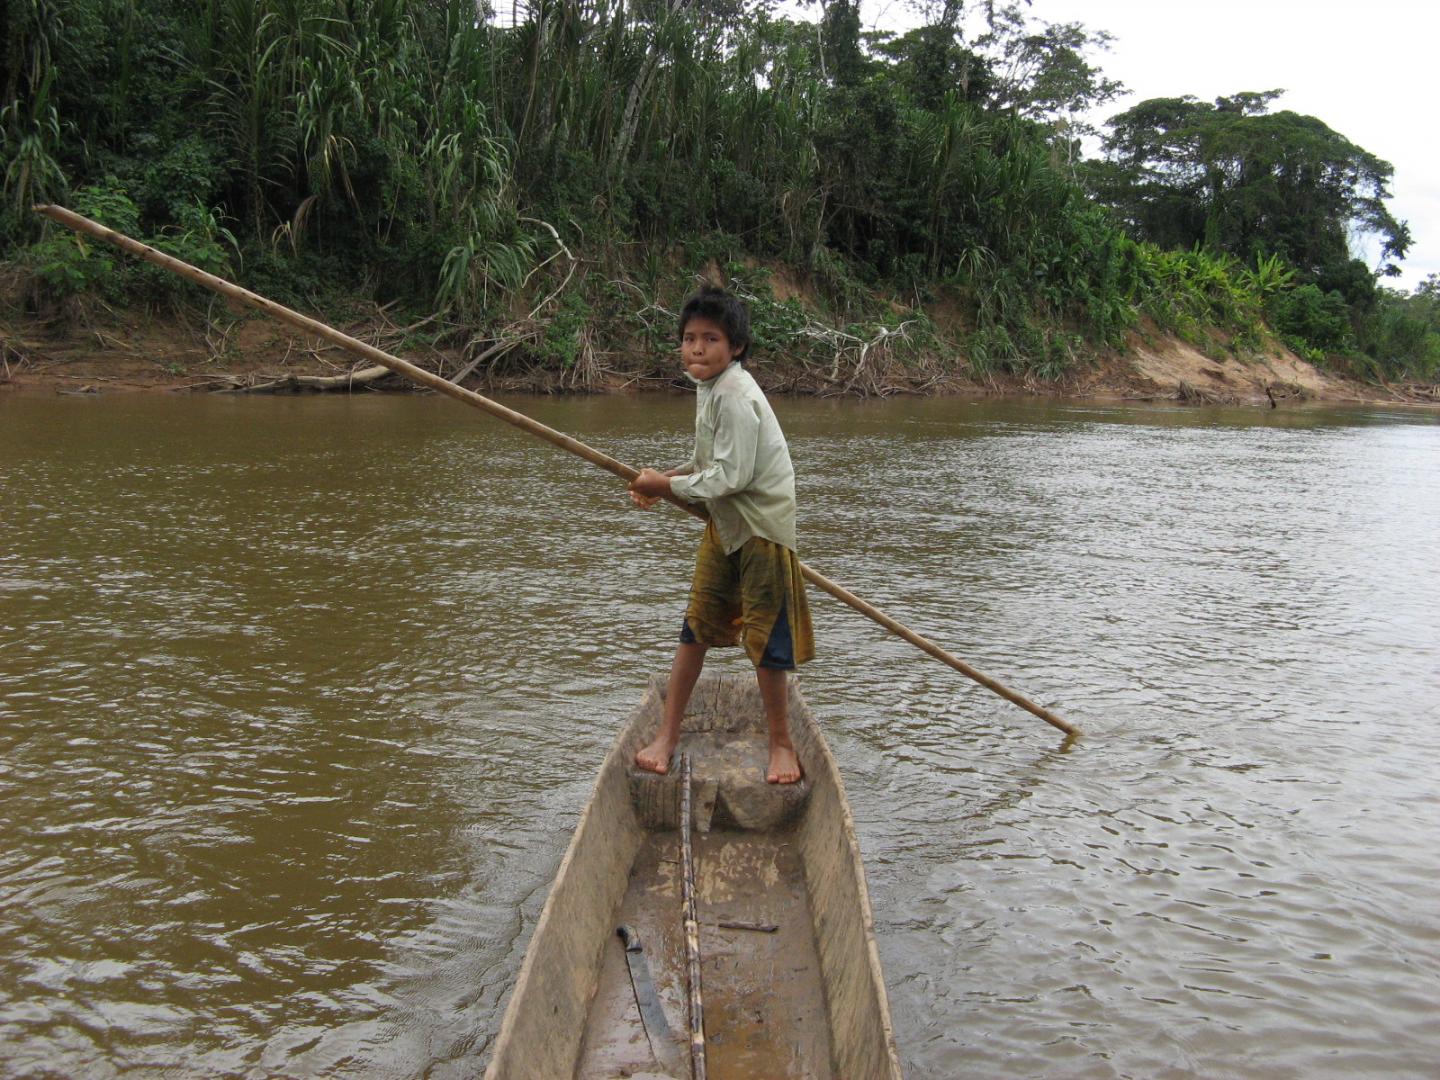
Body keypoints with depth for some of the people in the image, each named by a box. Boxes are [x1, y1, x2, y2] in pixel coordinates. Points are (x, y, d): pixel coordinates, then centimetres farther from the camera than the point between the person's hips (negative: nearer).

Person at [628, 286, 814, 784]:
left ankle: (781, 742, 17)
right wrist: (668, 476, 4)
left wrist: (669, 486, -14)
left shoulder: (734, 396, -22)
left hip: (761, 524, -9)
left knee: (764, 633, 0)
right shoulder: (709, 385, 8)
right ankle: (668, 734, 19)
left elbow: (732, 476, -25)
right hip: (725, 522, 9)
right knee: (697, 622, 10)